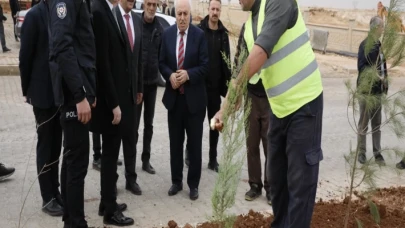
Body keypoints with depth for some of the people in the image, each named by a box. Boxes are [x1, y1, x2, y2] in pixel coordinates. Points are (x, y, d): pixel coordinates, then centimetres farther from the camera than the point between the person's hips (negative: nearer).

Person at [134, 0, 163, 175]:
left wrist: (160, 73, -1)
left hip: (152, 82, 4)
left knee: (149, 123, 11)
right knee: (134, 123, 1)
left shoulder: (159, 28, 4)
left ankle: (146, 160, 21)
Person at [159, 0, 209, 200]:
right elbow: (161, 62, 7)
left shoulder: (199, 35, -6)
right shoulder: (167, 34, 3)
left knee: (194, 143, 6)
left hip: (194, 97, -3)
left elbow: (204, 66, -7)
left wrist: (188, 74, -21)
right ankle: (176, 181, 25)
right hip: (173, 96, 3)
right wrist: (170, 75, -12)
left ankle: (193, 184, 19)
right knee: (175, 142, 12)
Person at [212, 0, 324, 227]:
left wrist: (231, 95, -28)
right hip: (279, 107, 8)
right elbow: (245, 68, 8)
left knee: (300, 180, -2)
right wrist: (227, 107, -2)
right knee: (276, 176, 15)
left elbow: (262, 50, -28)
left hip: (304, 101, -8)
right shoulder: (248, 26, 7)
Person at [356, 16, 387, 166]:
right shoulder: (365, 44, -11)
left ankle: (377, 153, 17)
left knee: (377, 123, 10)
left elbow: (383, 66, 15)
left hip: (378, 89, 7)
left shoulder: (379, 45, 11)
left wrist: (385, 85, 9)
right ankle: (361, 152, 13)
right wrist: (375, 75, -24)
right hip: (366, 90, -7)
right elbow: (361, 66, -15)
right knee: (364, 123, 2)